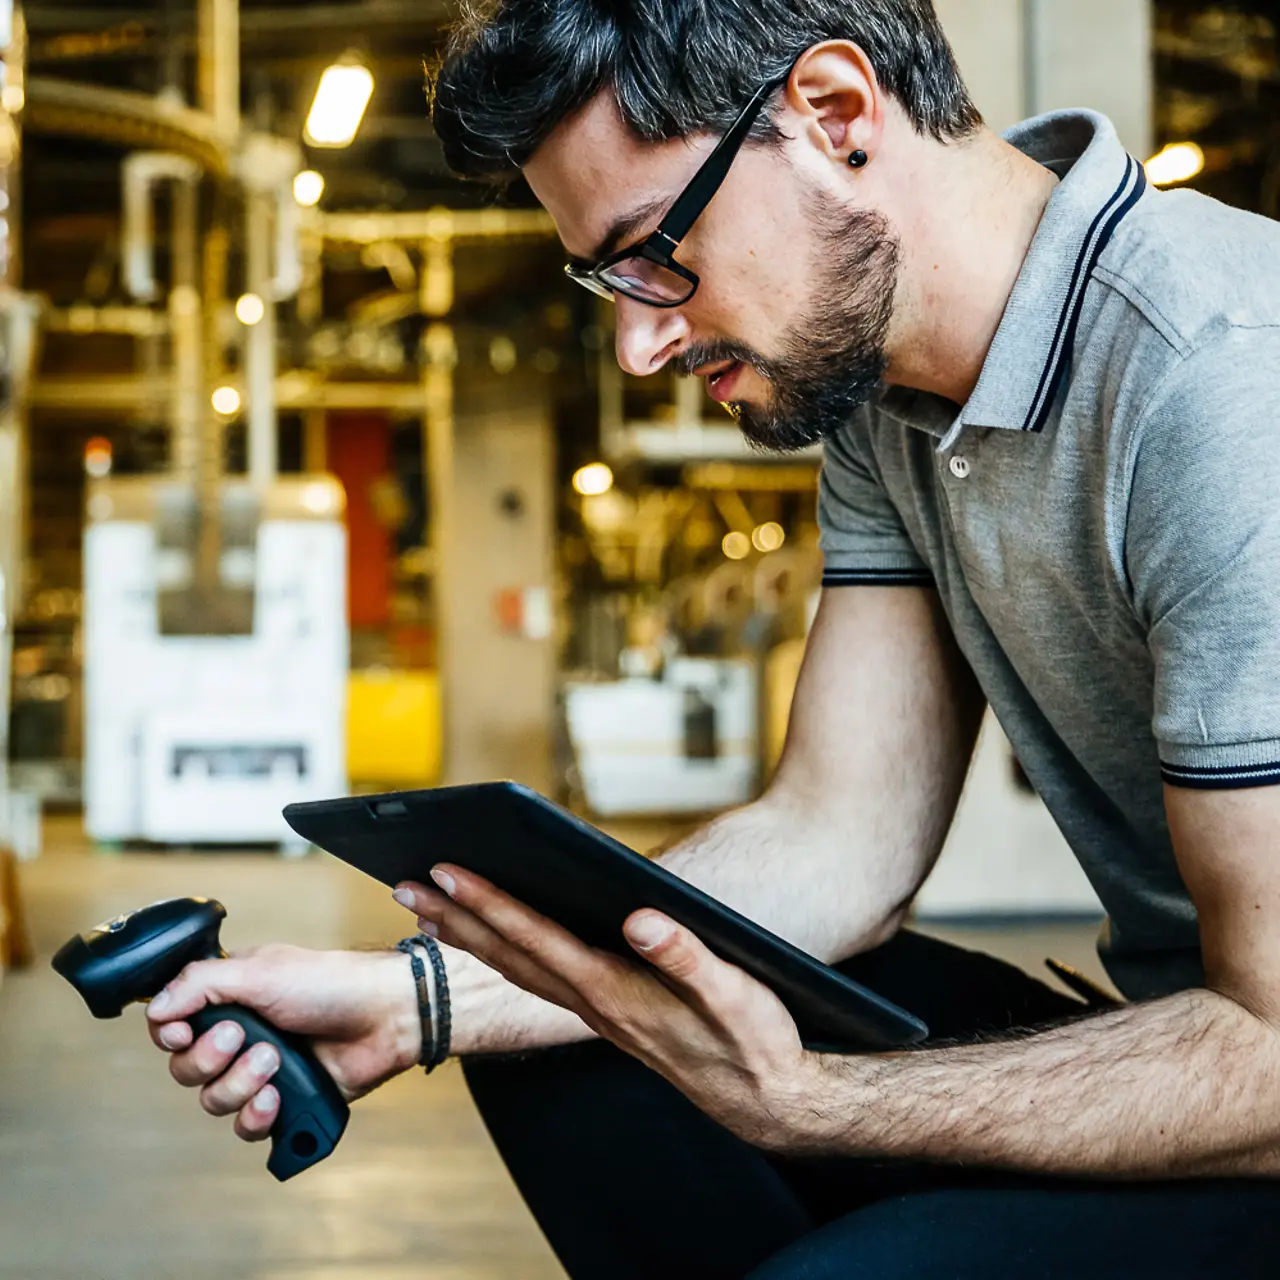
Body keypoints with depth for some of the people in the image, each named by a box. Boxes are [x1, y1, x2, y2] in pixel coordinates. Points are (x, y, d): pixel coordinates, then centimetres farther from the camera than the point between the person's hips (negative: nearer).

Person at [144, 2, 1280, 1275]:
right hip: (1172, 1028, 8)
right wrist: (409, 999, -8)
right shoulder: (885, 393, 3)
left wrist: (796, 1104, -33)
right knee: (550, 1038, 1)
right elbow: (837, 843, 1)